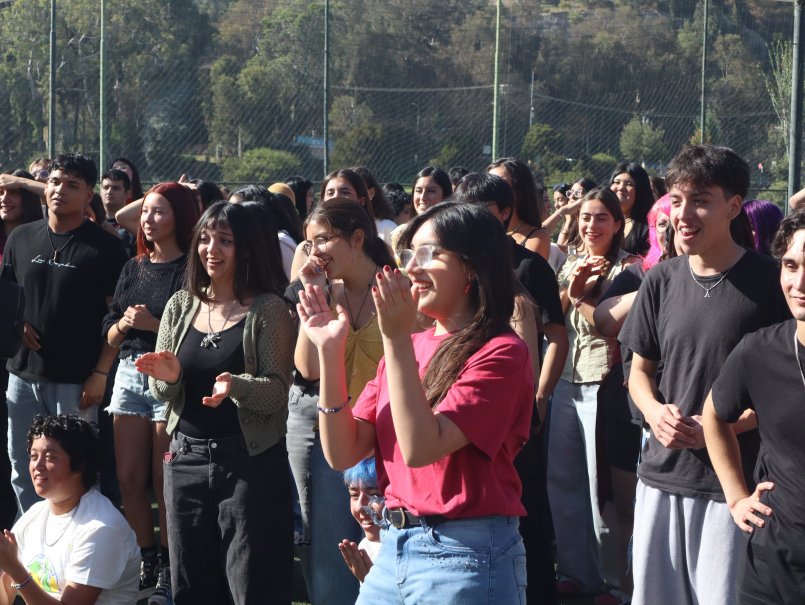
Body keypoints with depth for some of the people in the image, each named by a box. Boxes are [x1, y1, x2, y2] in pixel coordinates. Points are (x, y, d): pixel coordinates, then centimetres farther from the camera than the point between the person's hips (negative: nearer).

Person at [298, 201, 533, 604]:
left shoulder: (501, 353, -10)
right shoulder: (408, 347, 9)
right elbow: (343, 454, 2)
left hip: (465, 555, -6)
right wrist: (330, 351, -5)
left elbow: (421, 448, -21)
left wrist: (396, 338, -21)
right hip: (392, 549, 6)